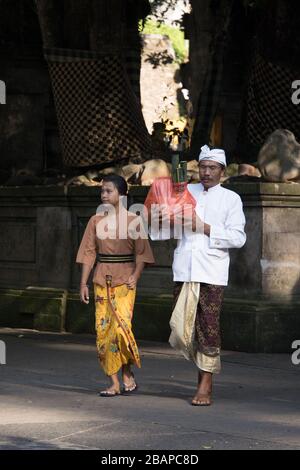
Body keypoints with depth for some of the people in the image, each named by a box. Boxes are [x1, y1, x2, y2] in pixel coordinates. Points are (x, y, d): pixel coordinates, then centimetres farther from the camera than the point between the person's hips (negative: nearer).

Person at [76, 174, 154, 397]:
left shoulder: (133, 221, 0)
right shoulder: (96, 221, 8)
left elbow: (141, 252, 0)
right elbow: (89, 252, 9)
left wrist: (135, 275, -15)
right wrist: (84, 283, 4)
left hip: (124, 281, -3)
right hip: (102, 280, 3)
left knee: (121, 326, -18)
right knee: (103, 329, -2)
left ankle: (128, 372, 3)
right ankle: (114, 383, 4)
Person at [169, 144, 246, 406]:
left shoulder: (231, 199, 6)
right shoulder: (186, 192, 16)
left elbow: (238, 237, -3)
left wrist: (204, 228, -10)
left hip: (212, 272, -3)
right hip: (184, 270, 3)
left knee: (208, 328, -6)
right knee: (181, 329, -1)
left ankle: (205, 385, 0)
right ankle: (204, 366, 22)